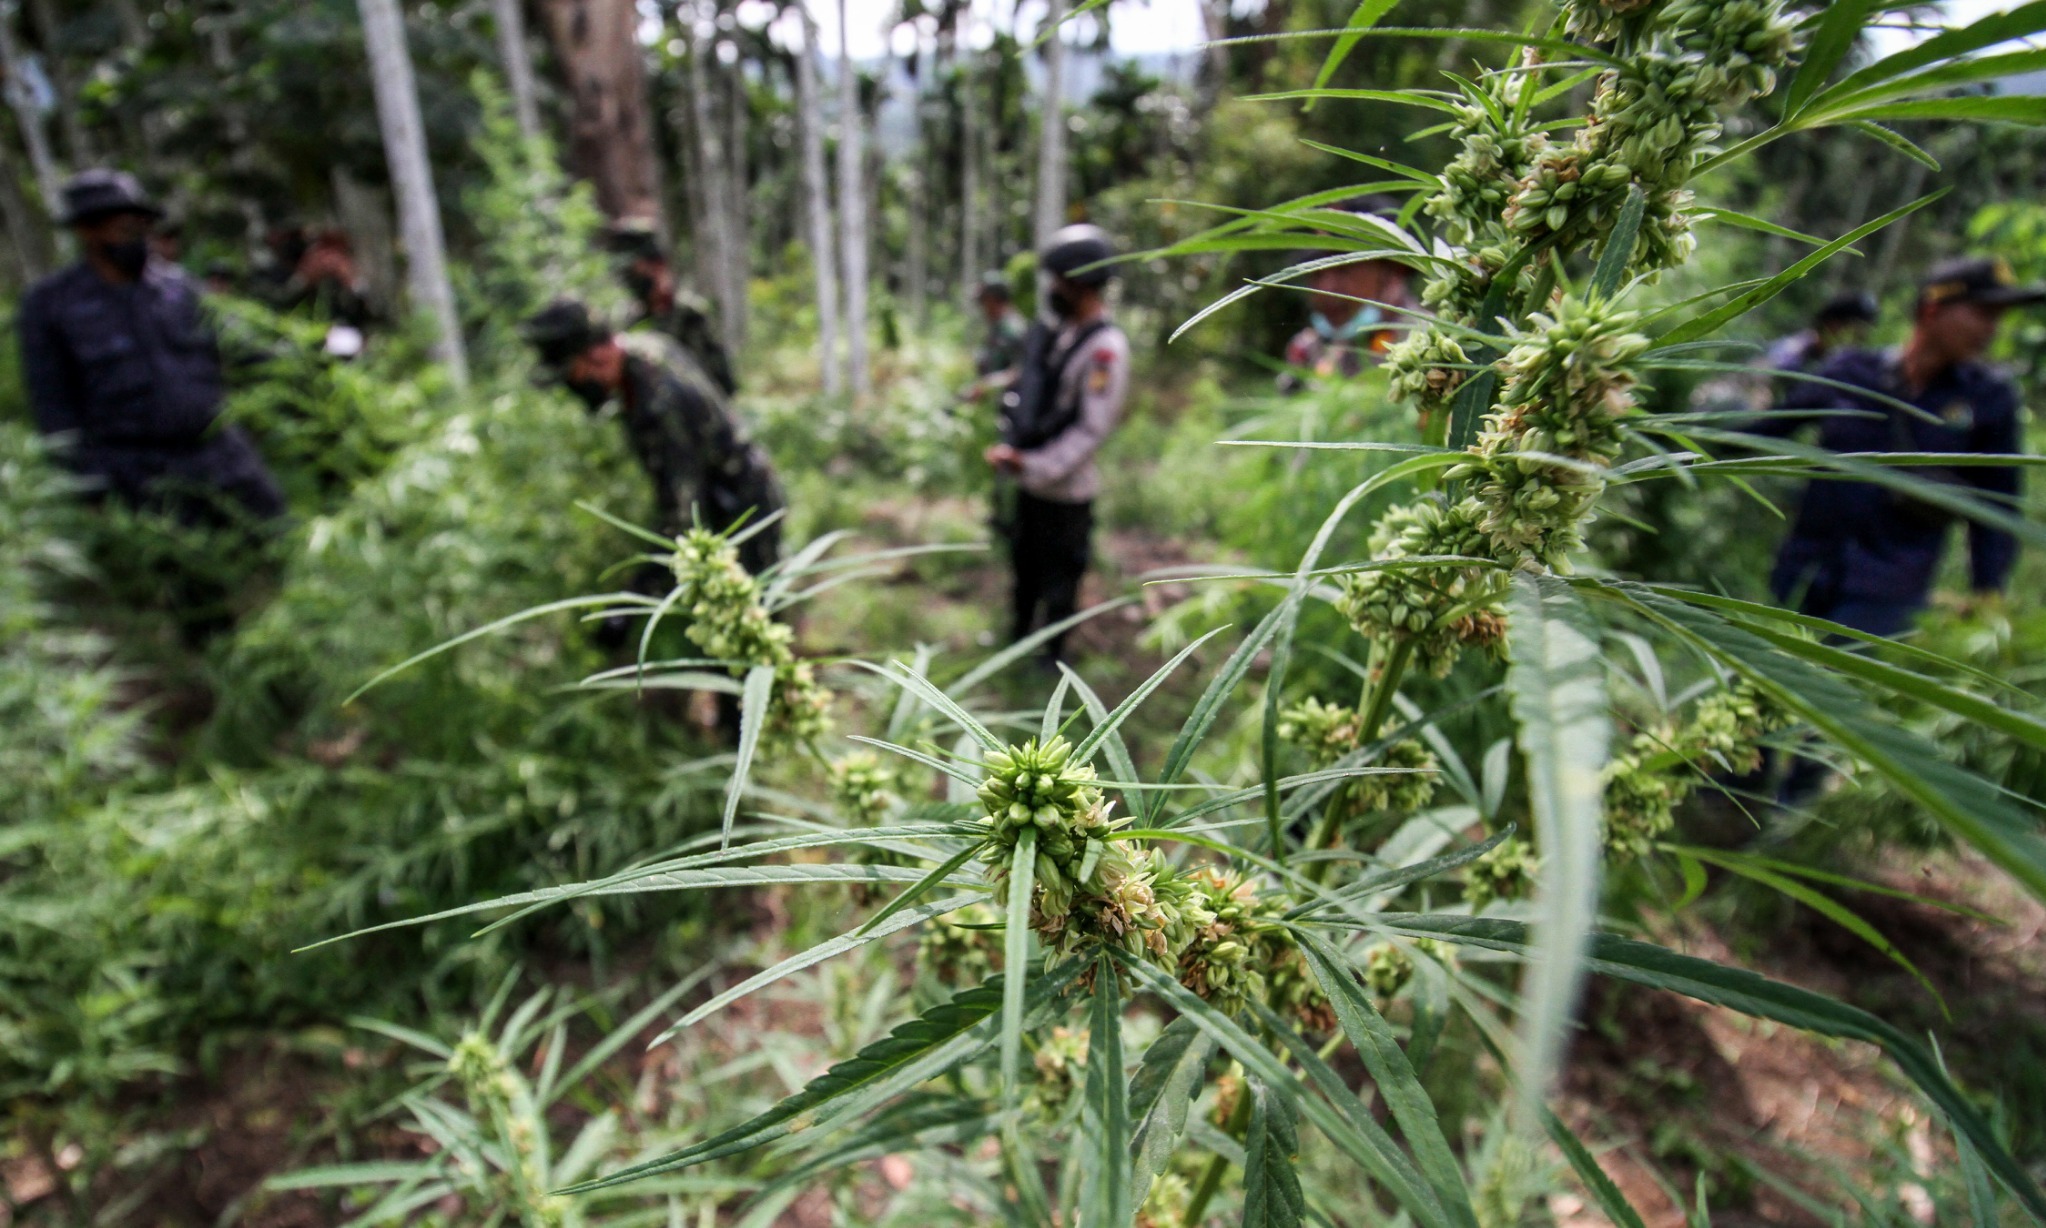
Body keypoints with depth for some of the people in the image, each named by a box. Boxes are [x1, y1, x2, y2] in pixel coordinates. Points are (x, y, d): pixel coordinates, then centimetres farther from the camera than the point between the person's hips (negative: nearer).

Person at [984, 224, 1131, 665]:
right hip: (1030, 480, 8)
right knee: (1023, 564, 24)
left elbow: (1091, 430, -23)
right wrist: (1011, 448, 3)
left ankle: (1052, 654, 27)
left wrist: (1032, 465, -25)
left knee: (1058, 577, 9)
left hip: (1065, 490, -8)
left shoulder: (1105, 347, -19)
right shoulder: (1053, 332, 5)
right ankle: (1019, 632, 45)